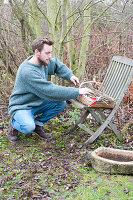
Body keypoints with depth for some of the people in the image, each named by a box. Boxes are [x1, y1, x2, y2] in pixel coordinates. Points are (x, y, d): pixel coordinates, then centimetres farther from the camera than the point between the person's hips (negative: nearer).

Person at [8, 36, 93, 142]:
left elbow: (56, 63, 19)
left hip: (37, 103, 8)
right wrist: (77, 92, -29)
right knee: (28, 127, -34)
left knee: (61, 103, -10)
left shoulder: (43, 61, -4)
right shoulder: (28, 71, -31)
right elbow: (51, 91, -33)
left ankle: (38, 123, 7)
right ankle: (14, 124, 1)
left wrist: (70, 75, 1)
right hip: (20, 107, -8)